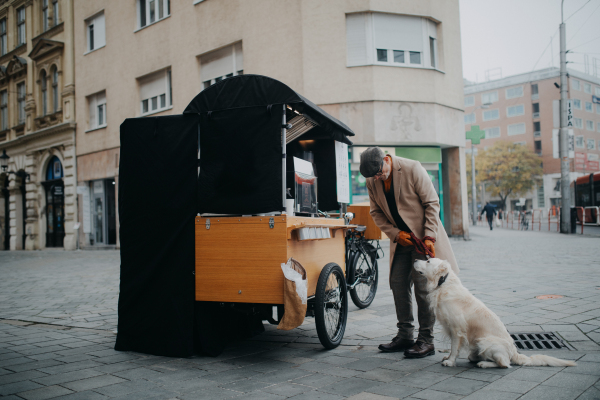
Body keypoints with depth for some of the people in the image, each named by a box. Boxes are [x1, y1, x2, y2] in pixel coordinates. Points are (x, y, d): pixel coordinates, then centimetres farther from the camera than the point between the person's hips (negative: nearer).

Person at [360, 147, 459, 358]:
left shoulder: (412, 169, -16)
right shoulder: (372, 181, -2)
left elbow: (432, 203, -13)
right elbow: (376, 212, 8)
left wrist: (429, 237, -18)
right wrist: (395, 234, -6)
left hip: (422, 237, -5)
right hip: (400, 238, 6)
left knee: (422, 285, -8)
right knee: (398, 283, 5)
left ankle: (426, 341, 1)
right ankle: (405, 336, 17)